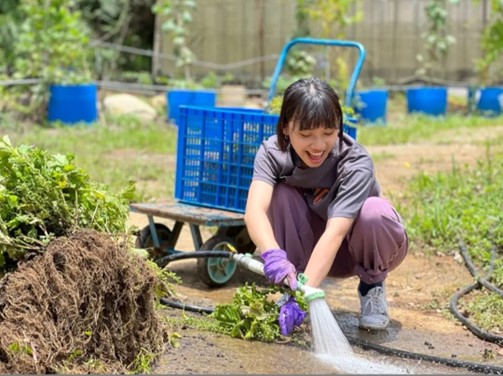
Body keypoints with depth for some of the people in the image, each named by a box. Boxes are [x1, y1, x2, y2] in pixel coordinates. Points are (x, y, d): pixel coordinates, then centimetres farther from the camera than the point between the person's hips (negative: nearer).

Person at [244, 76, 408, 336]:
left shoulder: (356, 163, -31)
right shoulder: (272, 153, -23)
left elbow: (335, 232, -42)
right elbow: (254, 209, -41)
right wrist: (272, 254, -61)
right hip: (311, 249, 2)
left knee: (374, 212, -36)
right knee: (281, 193, -27)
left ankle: (372, 287, -7)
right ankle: (288, 284, -11)